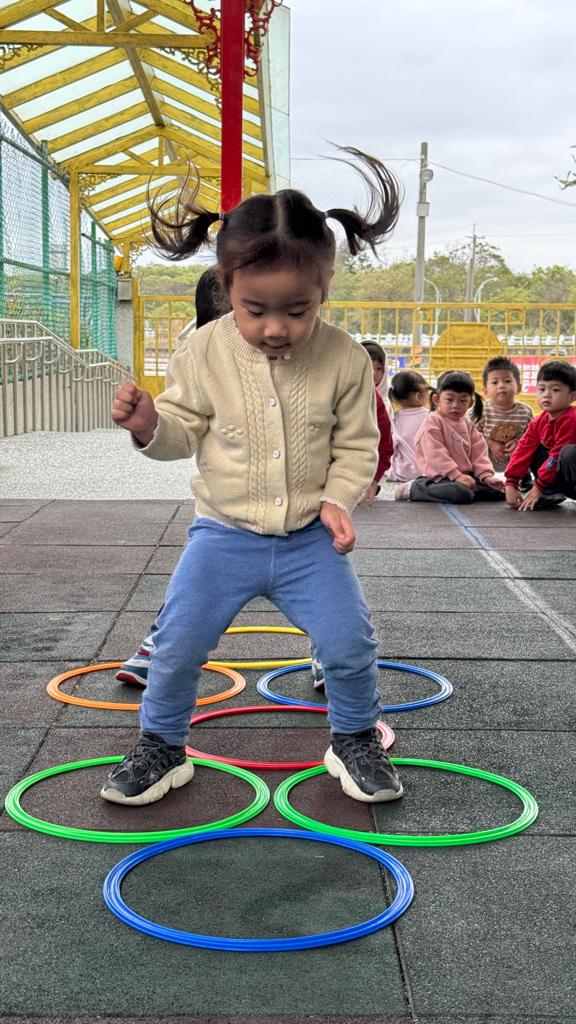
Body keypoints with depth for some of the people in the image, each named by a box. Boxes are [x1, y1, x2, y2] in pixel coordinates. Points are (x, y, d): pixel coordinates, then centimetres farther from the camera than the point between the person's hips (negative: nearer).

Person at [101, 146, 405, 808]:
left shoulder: (343, 358, -9)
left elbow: (356, 444, 0)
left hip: (310, 537, 0)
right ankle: (161, 747, 23)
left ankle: (354, 740, 25)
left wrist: (337, 498, -13)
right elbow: (185, 431, 1)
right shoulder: (203, 353, -9)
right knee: (178, 643, -1)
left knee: (349, 641, -3)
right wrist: (150, 426, -20)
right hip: (224, 533, 0)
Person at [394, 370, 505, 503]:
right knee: (462, 494, -36)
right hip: (441, 476, -8)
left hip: (467, 475, 8)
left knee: (499, 491, -1)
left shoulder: (468, 424, 17)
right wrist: (456, 475, -24)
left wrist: (486, 475, -3)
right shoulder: (432, 422, -7)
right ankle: (414, 488, -18)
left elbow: (479, 453, 13)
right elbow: (435, 454, -17)